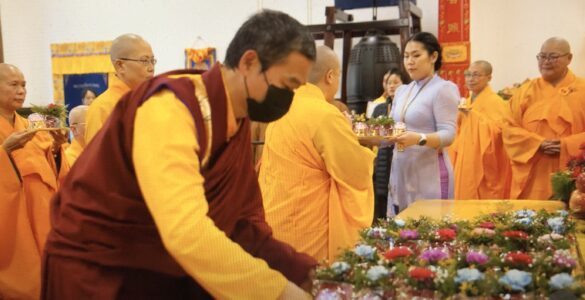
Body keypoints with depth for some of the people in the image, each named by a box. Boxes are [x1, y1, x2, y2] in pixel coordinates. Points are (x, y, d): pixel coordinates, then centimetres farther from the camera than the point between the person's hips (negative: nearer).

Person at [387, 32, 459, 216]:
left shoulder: (443, 89, -6)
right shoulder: (401, 91, 15)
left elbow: (448, 135, -15)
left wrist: (419, 139, -33)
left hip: (430, 174, -6)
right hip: (400, 172, 7)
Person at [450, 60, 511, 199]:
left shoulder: (494, 101, -10)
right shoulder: (467, 102, 13)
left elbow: (497, 129, -24)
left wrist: (473, 114, -24)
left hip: (484, 165, -8)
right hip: (466, 162, 8)